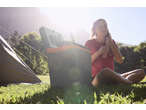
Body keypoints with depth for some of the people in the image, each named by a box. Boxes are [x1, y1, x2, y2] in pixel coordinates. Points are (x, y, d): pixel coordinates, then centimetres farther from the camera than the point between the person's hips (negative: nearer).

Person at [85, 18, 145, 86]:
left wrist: (111, 45, -2)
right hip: (96, 79, -6)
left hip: (111, 78, 6)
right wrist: (99, 52, -13)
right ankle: (130, 83, -24)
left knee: (141, 72, -6)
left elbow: (120, 60, 7)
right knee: (106, 71, -42)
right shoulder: (90, 43, 4)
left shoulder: (111, 42, 17)